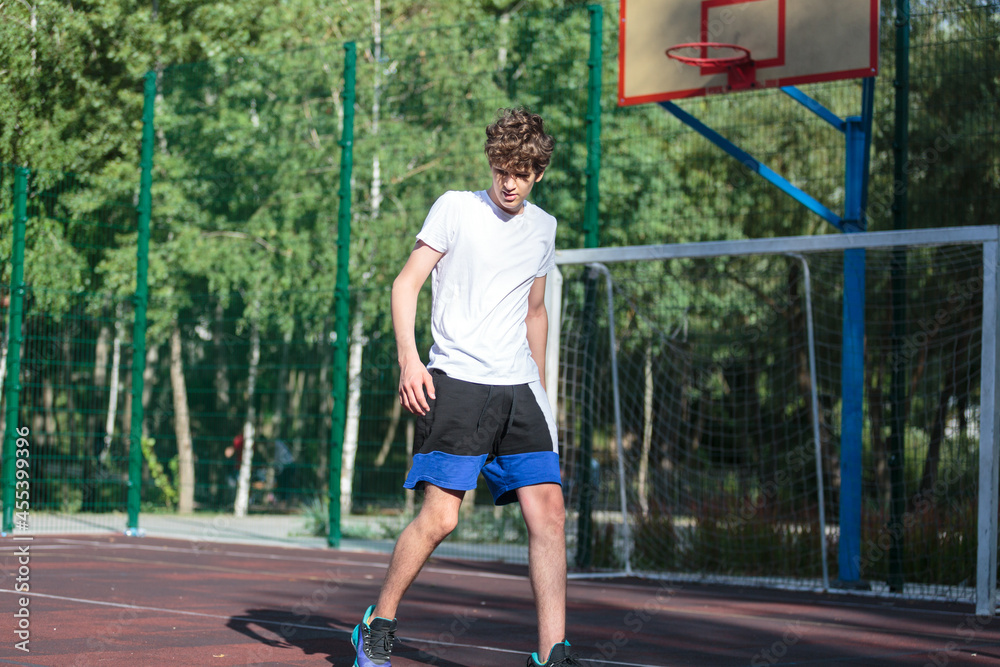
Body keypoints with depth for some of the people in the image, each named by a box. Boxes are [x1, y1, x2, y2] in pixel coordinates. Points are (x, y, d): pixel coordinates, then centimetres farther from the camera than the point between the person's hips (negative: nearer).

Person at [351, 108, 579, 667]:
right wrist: (409, 359, -14)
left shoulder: (543, 227, 17)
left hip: (519, 389, 5)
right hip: (457, 384, -5)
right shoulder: (456, 207, 1)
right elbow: (407, 283, -1)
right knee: (441, 516, -11)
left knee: (549, 511, -7)